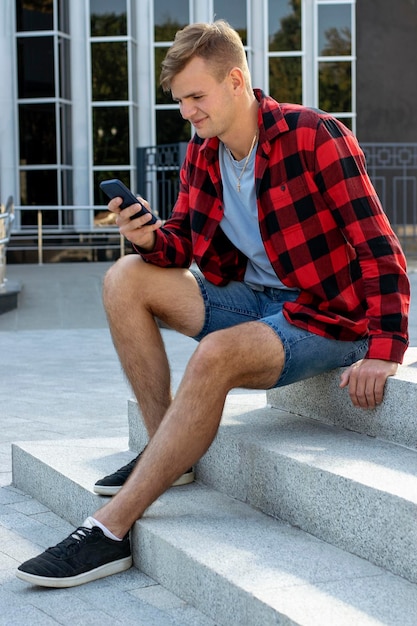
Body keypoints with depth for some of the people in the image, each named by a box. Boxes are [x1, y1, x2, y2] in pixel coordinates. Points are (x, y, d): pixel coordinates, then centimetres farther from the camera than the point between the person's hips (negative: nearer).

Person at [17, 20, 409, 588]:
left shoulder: (313, 137, -17)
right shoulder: (203, 152, 4)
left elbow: (379, 248, -18)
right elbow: (183, 243, 10)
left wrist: (383, 351, -24)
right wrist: (151, 240, -15)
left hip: (326, 314, -8)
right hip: (252, 296, 8)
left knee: (214, 356, -34)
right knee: (125, 279, -3)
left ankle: (110, 530, -30)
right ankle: (167, 449, -3)